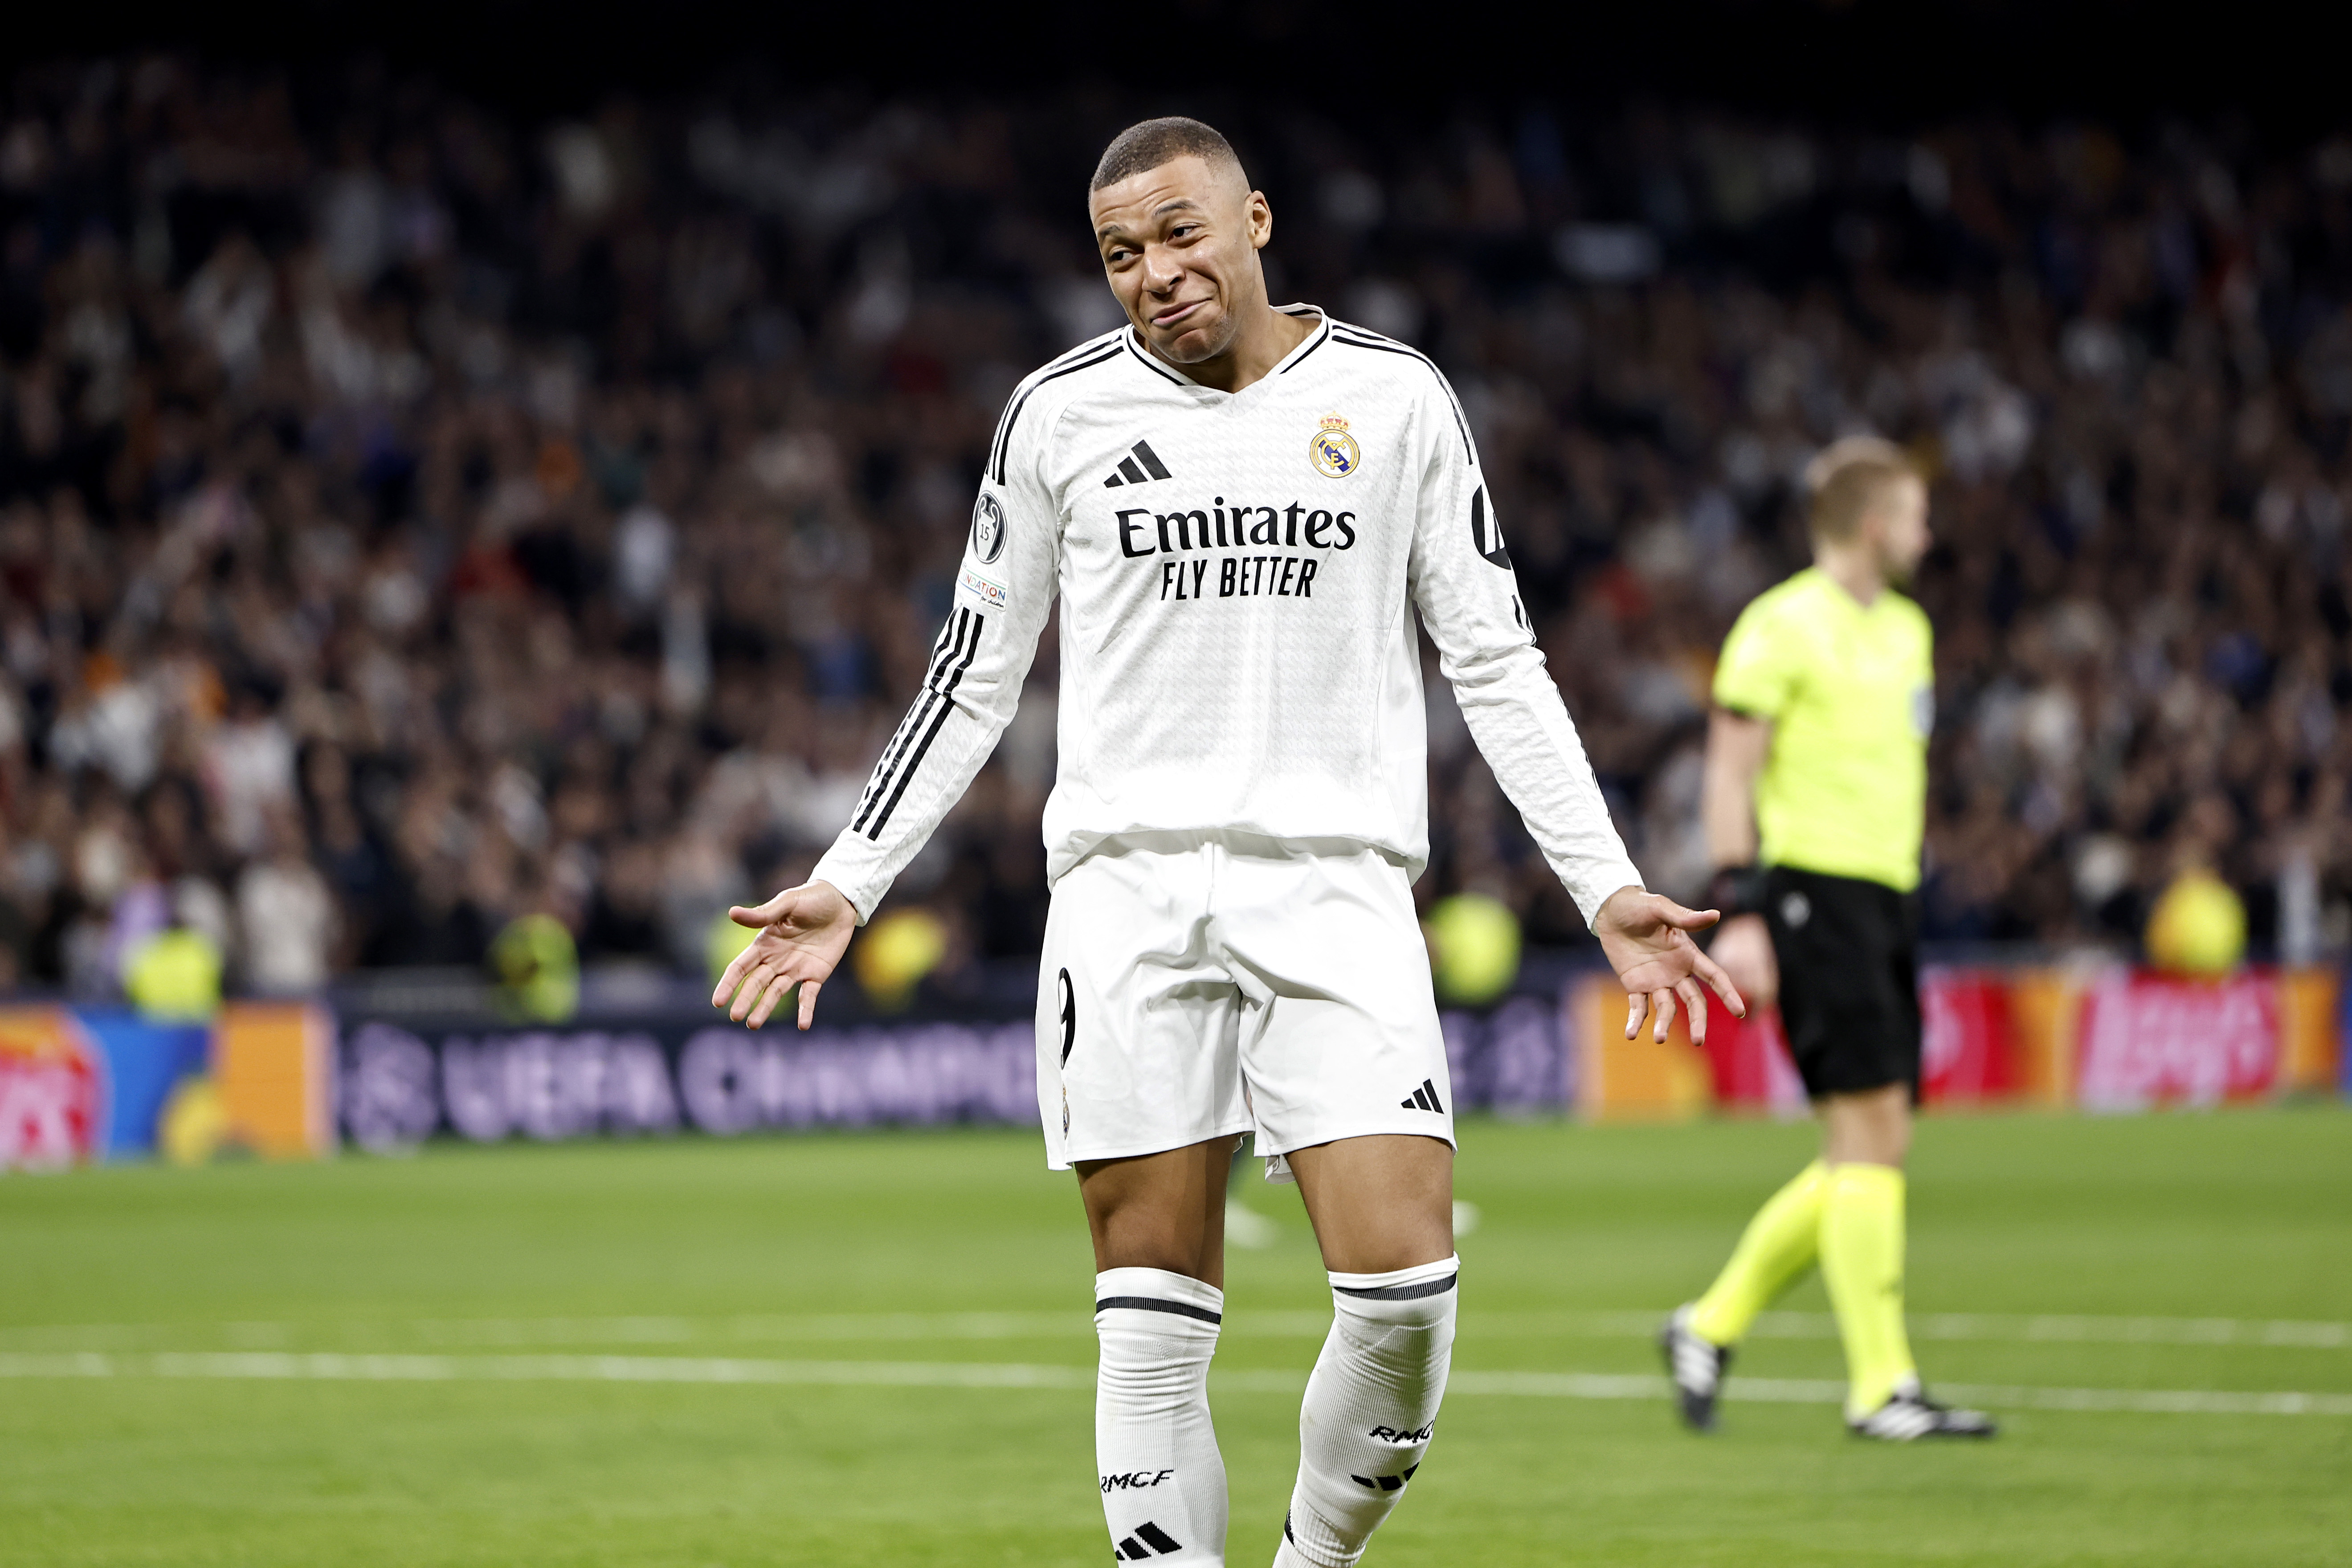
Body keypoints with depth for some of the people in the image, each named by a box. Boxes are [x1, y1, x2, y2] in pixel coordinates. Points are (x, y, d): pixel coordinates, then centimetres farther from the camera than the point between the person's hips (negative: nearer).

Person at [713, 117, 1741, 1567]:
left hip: (1336, 888, 0)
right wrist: (847, 886, 10)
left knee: (1406, 1290, -12)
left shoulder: (1395, 401, 6)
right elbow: (975, 679, 15)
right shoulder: (1062, 413, 7)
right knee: (1154, 1327, -2)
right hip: (1131, 888, 0)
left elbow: (1496, 665, 10)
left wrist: (1607, 885, 4)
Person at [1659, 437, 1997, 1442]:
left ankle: (1712, 1328, 18)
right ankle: (1881, 1386, -11)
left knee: (1877, 1149, 6)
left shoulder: (1905, 629, 19)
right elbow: (1730, 772, -10)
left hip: (1885, 899, 9)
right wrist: (1738, 912, -17)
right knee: (1870, 1131, -12)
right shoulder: (1784, 626, -7)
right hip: (1813, 893, -9)